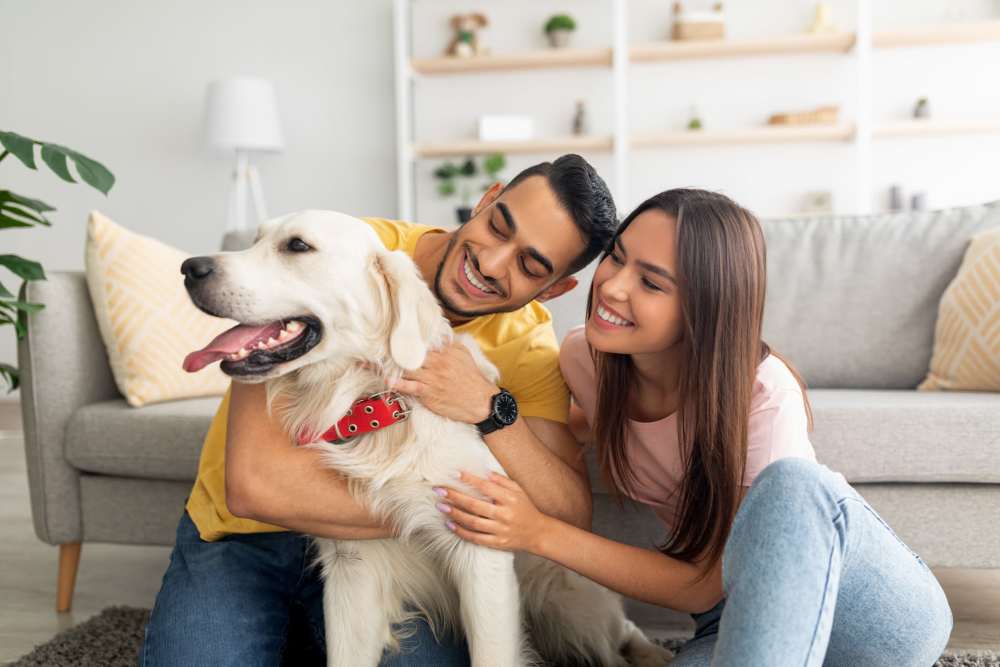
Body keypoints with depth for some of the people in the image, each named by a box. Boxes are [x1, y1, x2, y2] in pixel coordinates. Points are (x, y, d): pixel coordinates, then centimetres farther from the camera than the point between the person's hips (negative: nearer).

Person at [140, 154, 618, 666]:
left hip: (384, 547, 2)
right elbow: (255, 481, -30)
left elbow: (573, 524, -16)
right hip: (242, 534, -1)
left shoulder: (529, 347, -10)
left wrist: (491, 410, -31)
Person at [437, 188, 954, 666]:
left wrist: (540, 534, -29)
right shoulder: (583, 356, -11)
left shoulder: (763, 398, -27)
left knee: (790, 484, -36)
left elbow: (703, 589, -21)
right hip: (737, 609, 4)